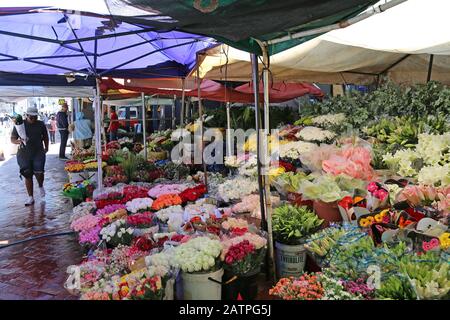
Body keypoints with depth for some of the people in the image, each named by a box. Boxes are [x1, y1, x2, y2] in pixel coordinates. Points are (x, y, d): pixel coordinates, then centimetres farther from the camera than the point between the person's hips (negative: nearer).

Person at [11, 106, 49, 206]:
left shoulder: (41, 124, 4)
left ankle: (41, 187, 22)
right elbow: (12, 139, 0)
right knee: (28, 175, 4)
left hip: (38, 153, 0)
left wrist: (46, 147, 8)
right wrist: (18, 141, -20)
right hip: (24, 154, 0)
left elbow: (45, 137, 18)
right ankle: (30, 197, 15)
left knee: (39, 172, -13)